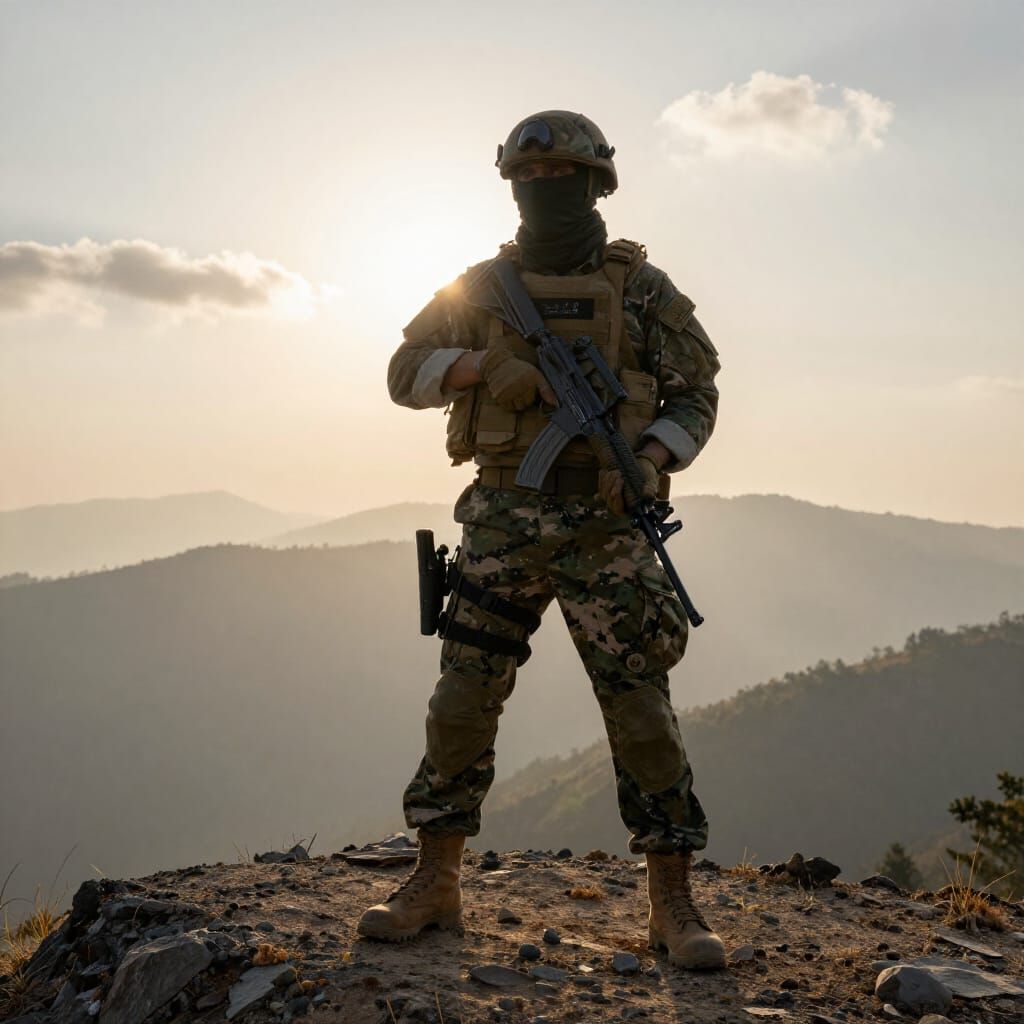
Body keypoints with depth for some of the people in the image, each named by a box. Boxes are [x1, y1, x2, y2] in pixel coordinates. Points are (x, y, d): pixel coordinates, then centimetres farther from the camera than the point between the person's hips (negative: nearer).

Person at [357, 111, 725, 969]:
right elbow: (406, 373, 7)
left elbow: (696, 393, 6)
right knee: (463, 699, 1)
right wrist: (480, 365, -13)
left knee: (640, 707, -5)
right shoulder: (483, 286, 10)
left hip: (605, 523, -2)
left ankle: (674, 905, 5)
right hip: (504, 521, 2)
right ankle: (435, 886, 14)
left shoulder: (641, 288, 5)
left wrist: (651, 461, -13)